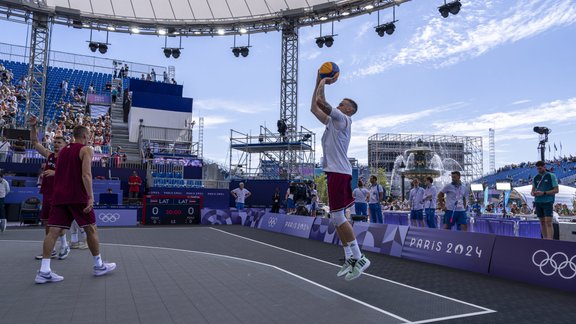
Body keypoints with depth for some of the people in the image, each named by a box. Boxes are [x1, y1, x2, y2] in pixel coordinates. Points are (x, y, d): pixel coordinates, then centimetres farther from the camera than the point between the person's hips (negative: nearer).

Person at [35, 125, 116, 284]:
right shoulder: (86, 150, -2)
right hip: (77, 196, -6)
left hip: (59, 196, 6)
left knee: (53, 231, 0)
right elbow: (86, 174, -15)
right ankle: (99, 266, 12)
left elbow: (59, 173, 24)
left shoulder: (63, 150, 20)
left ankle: (44, 271, -6)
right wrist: (91, 197, -19)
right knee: (91, 229, 4)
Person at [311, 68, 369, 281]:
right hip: (333, 172, 9)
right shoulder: (332, 121, 22)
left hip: (339, 172, -9)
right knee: (336, 218, 8)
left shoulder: (343, 119, -4)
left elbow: (321, 103, -16)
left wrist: (323, 84, 0)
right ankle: (350, 259, 13)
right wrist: (318, 82, 25)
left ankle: (359, 258, -6)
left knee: (337, 217, -12)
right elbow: (314, 108, 27)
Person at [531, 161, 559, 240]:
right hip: (538, 202, 5)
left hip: (548, 202, -4)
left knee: (548, 222, -10)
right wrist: (533, 193, -8)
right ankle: (544, 239, 14)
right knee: (542, 222, 8)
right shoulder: (536, 178, 11)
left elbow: (556, 190, -5)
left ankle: (550, 240, -12)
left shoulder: (551, 176, -2)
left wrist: (544, 193, -17)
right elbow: (532, 191, 16)